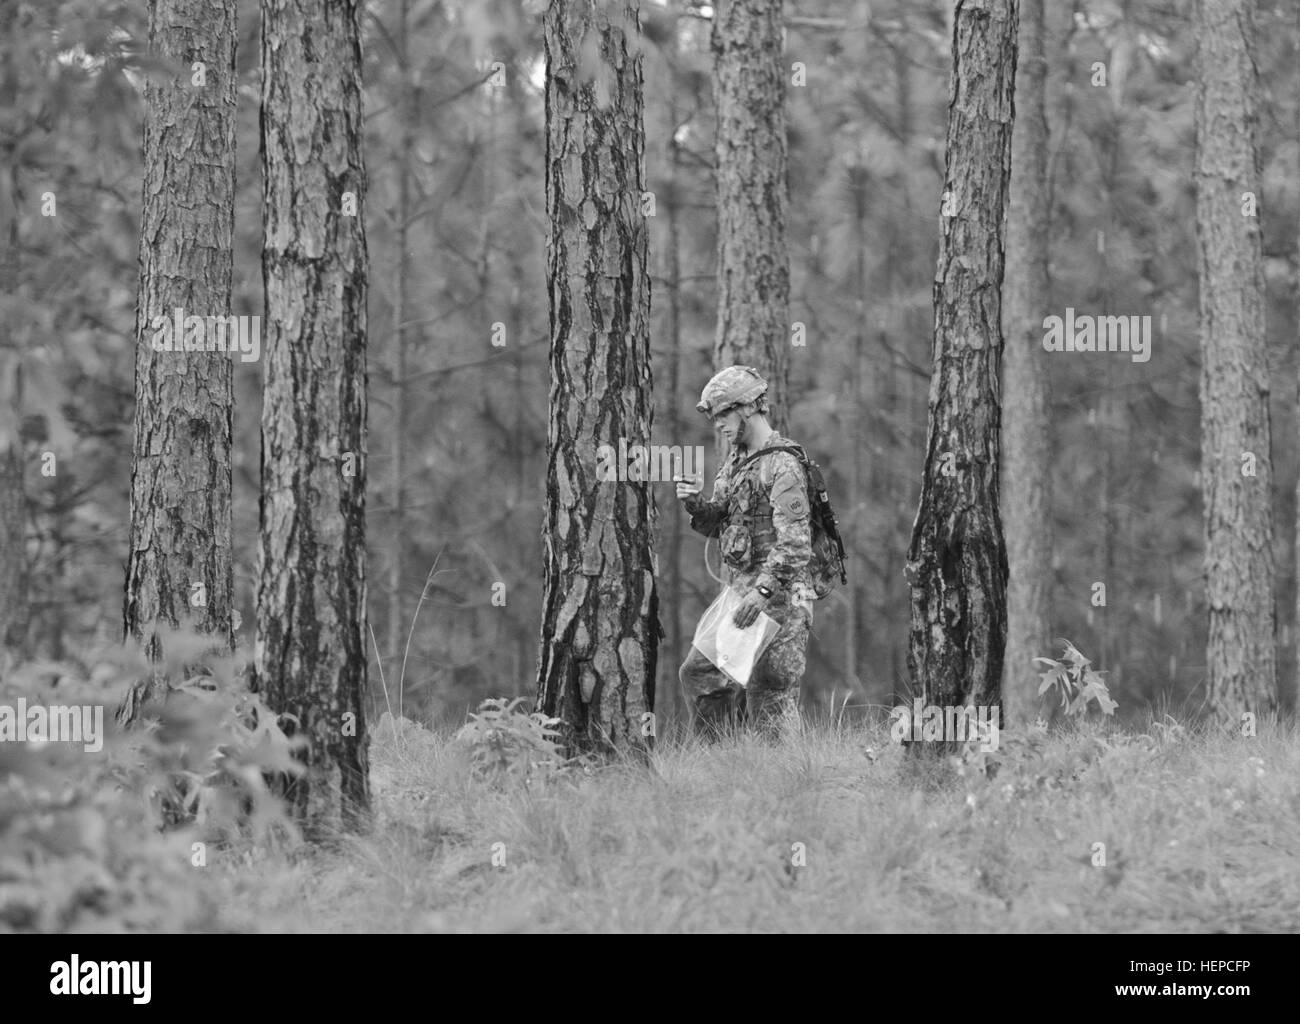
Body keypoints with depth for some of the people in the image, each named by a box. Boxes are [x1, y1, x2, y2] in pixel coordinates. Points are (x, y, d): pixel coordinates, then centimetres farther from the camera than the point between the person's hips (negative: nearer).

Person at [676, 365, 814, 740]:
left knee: (770, 696, -10)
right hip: (738, 592, 10)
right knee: (698, 674, 12)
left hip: (778, 597, -10)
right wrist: (695, 503, 0)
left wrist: (764, 590, -33)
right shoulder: (735, 461, 15)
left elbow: (795, 542, -24)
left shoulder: (782, 466, -15)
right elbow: (716, 526, 21)